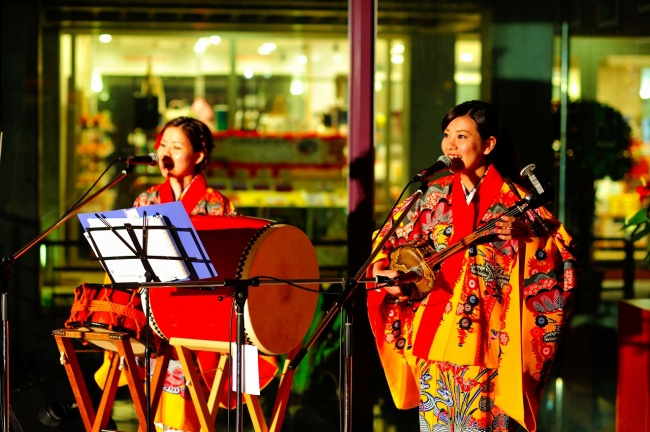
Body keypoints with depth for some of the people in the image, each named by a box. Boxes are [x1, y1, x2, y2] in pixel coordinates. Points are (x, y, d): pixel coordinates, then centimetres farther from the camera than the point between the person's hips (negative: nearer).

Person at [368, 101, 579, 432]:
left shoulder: (514, 202, -3)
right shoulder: (434, 196, 7)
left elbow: (562, 258, -7)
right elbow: (387, 241, 12)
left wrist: (525, 231, -23)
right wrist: (382, 272, -7)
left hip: (488, 342, -4)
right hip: (435, 339, 4)